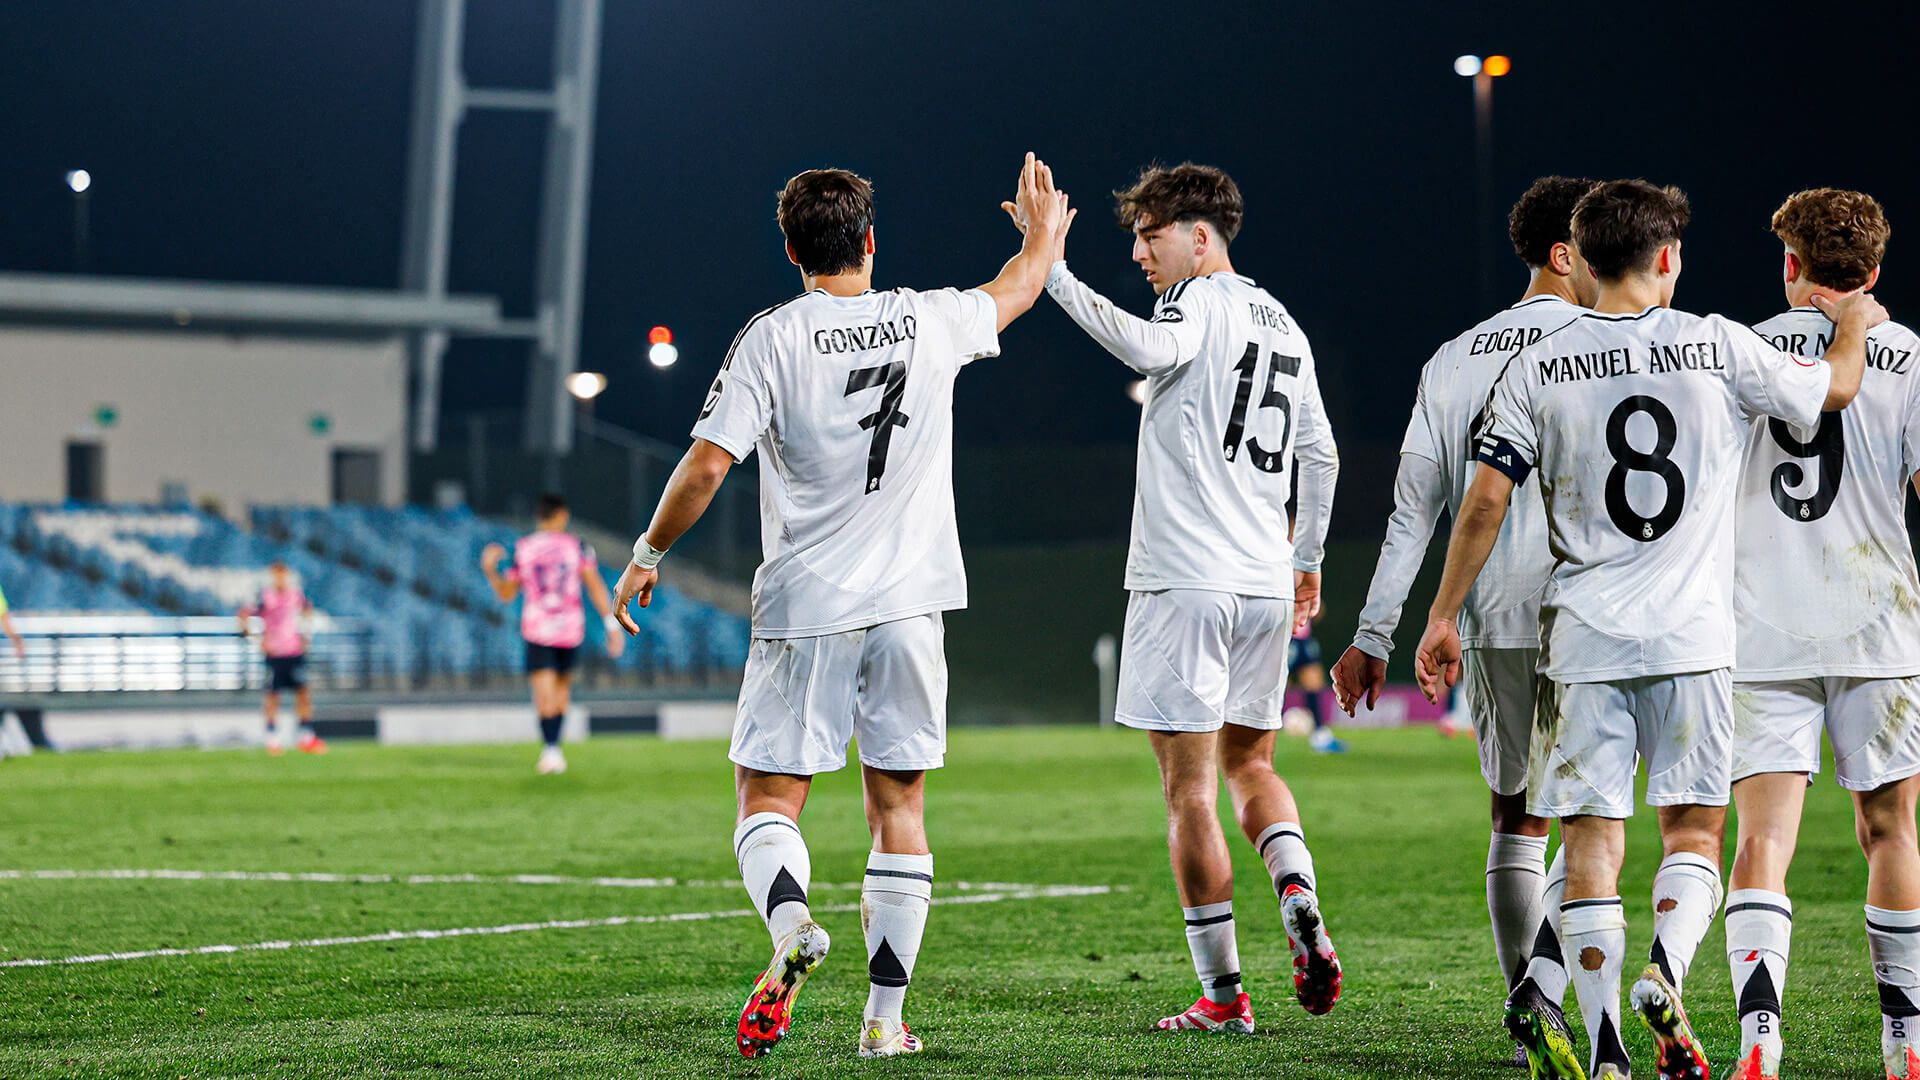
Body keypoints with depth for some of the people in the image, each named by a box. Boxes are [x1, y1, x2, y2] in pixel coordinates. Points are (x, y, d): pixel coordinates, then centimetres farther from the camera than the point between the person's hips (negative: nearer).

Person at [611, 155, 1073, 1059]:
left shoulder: (771, 339, -7)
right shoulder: (930, 321, 3)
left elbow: (706, 465, -12)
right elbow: (1019, 288, 24)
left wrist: (645, 557, 1)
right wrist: (1044, 233, 45)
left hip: (804, 610, -2)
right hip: (909, 607, 3)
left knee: (768, 798, 3)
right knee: (899, 809, 8)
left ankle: (790, 924, -27)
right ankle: (886, 1016, 6)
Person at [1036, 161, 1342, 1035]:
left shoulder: (1202, 302, -7)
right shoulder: (1282, 323, 17)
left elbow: (1146, 348, -30)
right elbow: (1320, 454, 23)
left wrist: (1054, 273, -29)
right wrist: (1306, 557, 33)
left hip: (1185, 579, -8)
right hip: (1266, 585, 8)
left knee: (1189, 790, -2)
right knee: (1250, 765, 20)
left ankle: (1223, 994, -1)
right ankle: (1301, 907, -5)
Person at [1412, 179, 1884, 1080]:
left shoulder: (1538, 368, 0)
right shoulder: (1717, 346, -1)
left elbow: (1486, 500, -1)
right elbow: (1835, 388, 13)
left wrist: (1443, 616, 8)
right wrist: (1854, 322, 35)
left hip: (1584, 639, 0)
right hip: (1692, 635, 0)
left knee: (1591, 844, 3)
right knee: (1693, 831, 10)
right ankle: (1666, 973, -17)